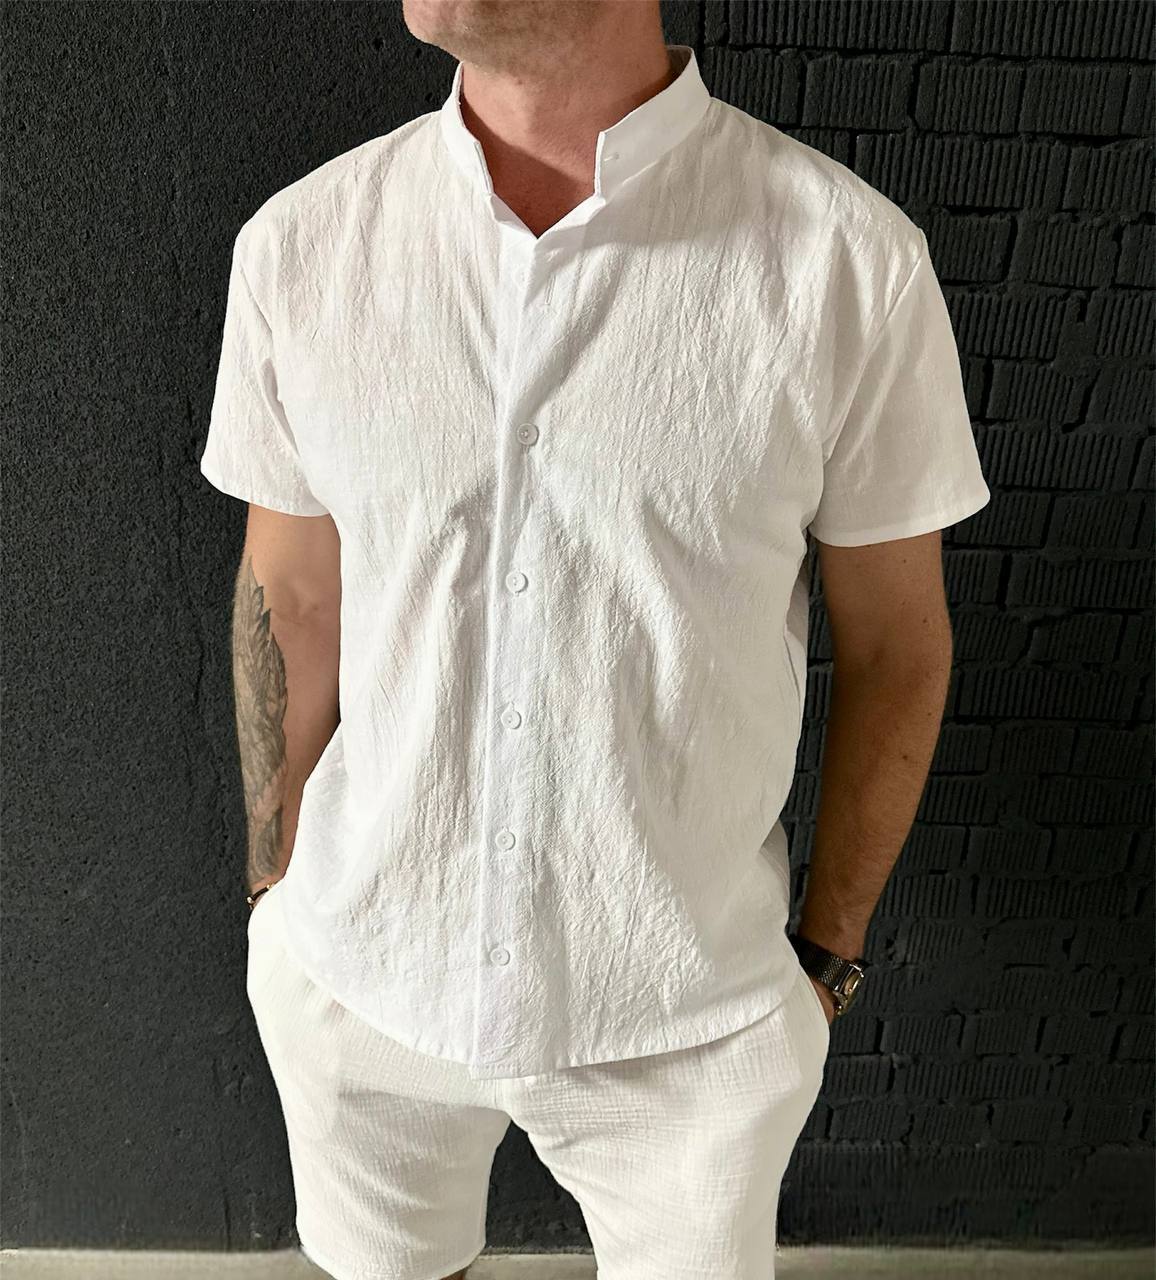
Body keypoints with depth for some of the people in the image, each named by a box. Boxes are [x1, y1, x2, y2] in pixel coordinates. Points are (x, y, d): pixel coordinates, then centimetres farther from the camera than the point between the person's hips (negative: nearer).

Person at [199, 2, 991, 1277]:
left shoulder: (853, 260, -16)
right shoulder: (299, 242, -7)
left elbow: (895, 645, -5)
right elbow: (290, 603, 2)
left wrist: (829, 955, 3)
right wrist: (275, 895, 9)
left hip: (693, 1009, -1)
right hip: (355, 977, 3)